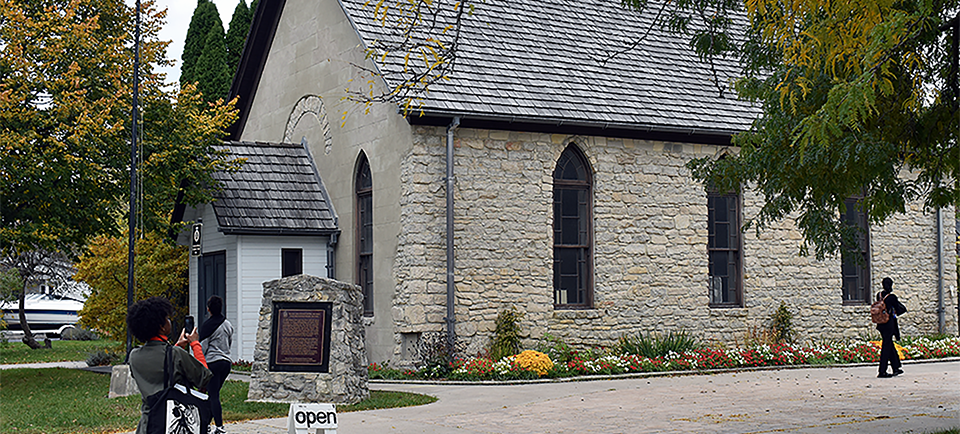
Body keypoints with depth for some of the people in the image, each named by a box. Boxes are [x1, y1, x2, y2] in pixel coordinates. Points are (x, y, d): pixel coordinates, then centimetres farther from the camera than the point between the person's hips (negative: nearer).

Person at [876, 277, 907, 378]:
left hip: (881, 324, 7)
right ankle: (882, 371, -1)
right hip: (889, 323, -7)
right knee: (886, 346, -2)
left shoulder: (879, 295, 3)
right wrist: (896, 311, 11)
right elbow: (903, 309, -8)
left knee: (890, 345, 17)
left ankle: (896, 368, 27)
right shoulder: (892, 297, -16)